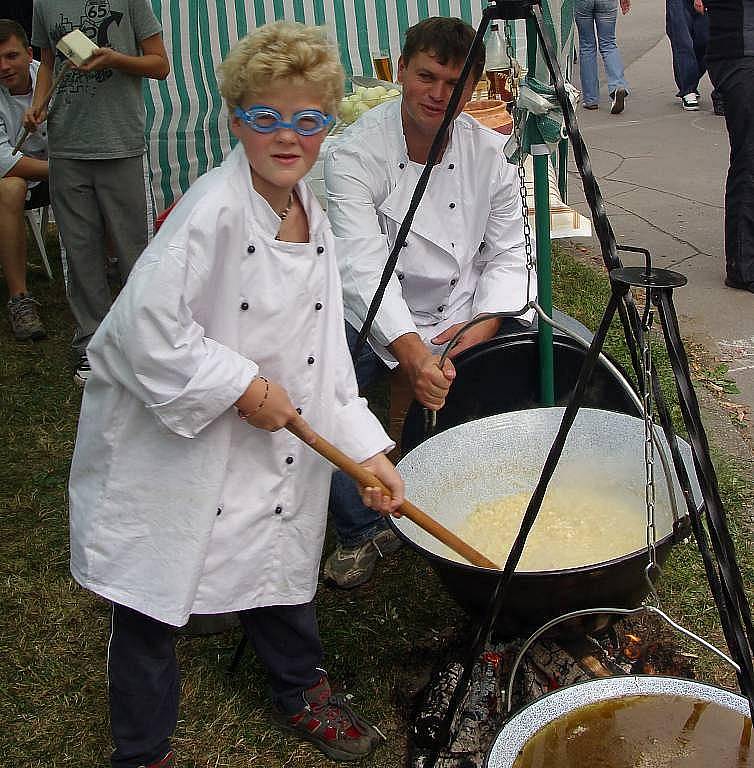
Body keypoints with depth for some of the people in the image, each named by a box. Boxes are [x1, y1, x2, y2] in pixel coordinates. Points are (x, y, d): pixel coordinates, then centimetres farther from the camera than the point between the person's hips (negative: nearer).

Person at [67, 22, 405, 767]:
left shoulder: (314, 221, 4)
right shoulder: (213, 208, -22)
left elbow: (324, 354, 4)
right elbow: (146, 321, -29)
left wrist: (367, 449, -2)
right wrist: (242, 386, -23)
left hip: (274, 451, 7)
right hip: (168, 443, -7)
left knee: (282, 558, 23)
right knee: (150, 605, 6)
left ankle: (301, 690, 49)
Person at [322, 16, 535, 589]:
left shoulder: (491, 153, -2)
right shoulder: (354, 154, -14)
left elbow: (507, 255, 1)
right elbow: (362, 265, -25)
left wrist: (485, 323, -19)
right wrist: (410, 350, -40)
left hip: (464, 313, 3)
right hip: (375, 317, -3)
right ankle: (363, 529, -3)